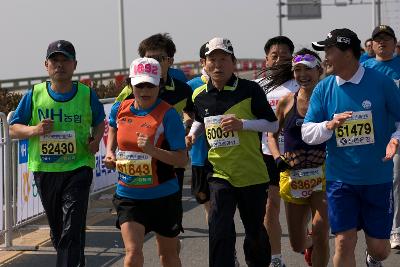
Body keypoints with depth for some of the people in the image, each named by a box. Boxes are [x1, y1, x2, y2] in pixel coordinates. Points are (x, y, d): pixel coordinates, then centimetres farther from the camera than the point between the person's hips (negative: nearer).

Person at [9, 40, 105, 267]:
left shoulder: (87, 94, 0)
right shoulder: (35, 95, 0)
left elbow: (100, 122, 18)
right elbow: (13, 129, 5)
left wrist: (96, 140, -3)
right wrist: (35, 130, -15)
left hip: (78, 168, -2)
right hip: (45, 170, 2)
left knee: (72, 230, -14)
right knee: (57, 229, 15)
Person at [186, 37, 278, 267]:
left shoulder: (250, 90, -10)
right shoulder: (200, 96, 3)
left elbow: (273, 124, -7)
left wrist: (242, 124, -20)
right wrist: (193, 134, 4)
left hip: (252, 173, -2)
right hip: (219, 173, 2)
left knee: (255, 231, 15)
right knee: (219, 231, -13)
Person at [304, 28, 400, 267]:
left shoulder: (381, 82, -6)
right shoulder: (323, 89, 1)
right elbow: (307, 133, 1)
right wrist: (329, 126, -19)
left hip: (378, 178, -1)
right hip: (340, 178, 1)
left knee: (379, 248, 6)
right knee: (344, 242, -6)